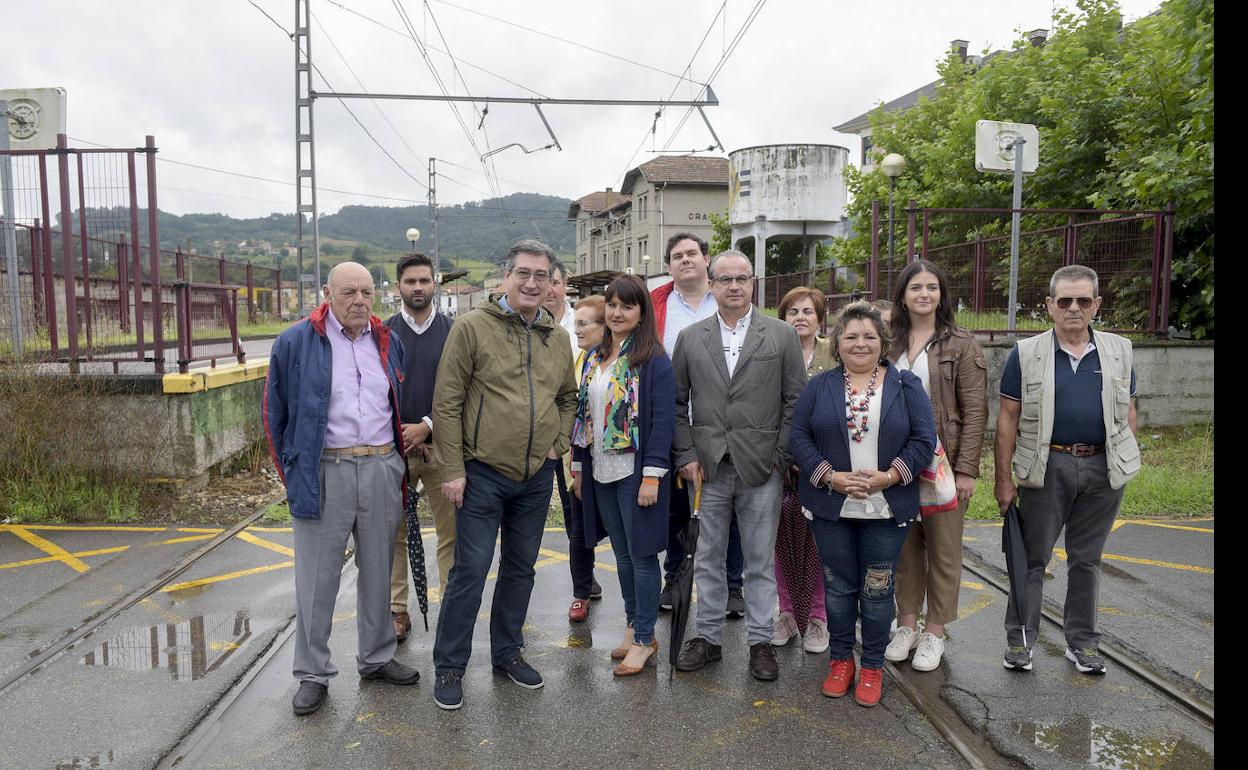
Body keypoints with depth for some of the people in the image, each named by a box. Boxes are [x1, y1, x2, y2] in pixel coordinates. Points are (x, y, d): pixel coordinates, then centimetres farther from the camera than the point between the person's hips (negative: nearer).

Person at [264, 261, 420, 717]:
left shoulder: (388, 342, 9)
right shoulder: (296, 342, -4)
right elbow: (276, 415, 2)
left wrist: (396, 463, 14)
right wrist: (292, 474, 1)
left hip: (382, 470, 4)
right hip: (323, 473, -4)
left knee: (378, 572, 14)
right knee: (316, 579, 5)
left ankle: (376, 658, 30)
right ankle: (313, 674, 20)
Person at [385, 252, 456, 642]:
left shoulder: (453, 332, 4)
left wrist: (427, 427, -11)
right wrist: (400, 434, -7)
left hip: (441, 445, 0)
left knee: (451, 532, 2)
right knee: (394, 533, 7)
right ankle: (398, 610, 18)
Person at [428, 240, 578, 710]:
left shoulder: (558, 338, 7)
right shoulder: (473, 327, -8)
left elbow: (568, 398, 21)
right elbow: (447, 403, -10)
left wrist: (557, 443, 6)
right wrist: (452, 470, -12)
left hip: (537, 476, 5)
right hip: (483, 473, -5)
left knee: (521, 568, 15)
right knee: (470, 570, 0)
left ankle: (507, 653, 32)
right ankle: (449, 667, 17)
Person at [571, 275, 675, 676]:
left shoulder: (653, 360, -10)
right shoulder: (595, 357, 12)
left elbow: (662, 419, -15)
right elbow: (583, 413, 15)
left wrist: (652, 475, -20)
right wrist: (579, 467, 13)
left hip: (636, 473, -7)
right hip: (601, 473, 7)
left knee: (641, 555, 2)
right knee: (622, 553, 15)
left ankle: (644, 639, 14)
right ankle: (634, 626, 29)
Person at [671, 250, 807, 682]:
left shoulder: (782, 336, 2)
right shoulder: (690, 338, 7)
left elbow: (796, 401, 1)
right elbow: (677, 403, 8)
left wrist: (780, 457, -4)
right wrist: (686, 455, 0)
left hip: (761, 468, -1)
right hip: (707, 467, 2)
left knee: (760, 561, 8)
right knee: (708, 558, 11)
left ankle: (760, 641, 21)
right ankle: (708, 637, 24)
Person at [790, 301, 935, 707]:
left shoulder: (906, 386, 3)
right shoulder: (819, 387, 4)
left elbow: (924, 440, -2)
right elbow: (799, 436, -2)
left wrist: (888, 477, -15)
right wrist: (832, 478, -14)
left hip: (887, 509, 0)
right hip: (831, 508, 1)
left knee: (877, 589, 7)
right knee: (839, 586, 10)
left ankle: (873, 666, 22)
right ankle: (840, 659, 26)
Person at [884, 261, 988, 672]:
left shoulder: (961, 344, -3)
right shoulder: (889, 343, 7)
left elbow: (975, 410, -6)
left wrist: (966, 468, -12)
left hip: (943, 461, -3)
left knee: (943, 548, 6)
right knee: (905, 544, 10)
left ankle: (934, 632, 19)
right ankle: (907, 624, 24)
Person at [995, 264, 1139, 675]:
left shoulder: (1119, 351, 6)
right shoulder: (1026, 354, -3)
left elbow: (1127, 413, 12)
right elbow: (1008, 419, -3)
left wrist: (1124, 464, 6)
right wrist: (1004, 478, -6)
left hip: (1102, 469, 3)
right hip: (1046, 467, -2)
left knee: (1087, 559, 13)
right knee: (1032, 557, 6)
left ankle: (1082, 642, 26)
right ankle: (1019, 639, 18)